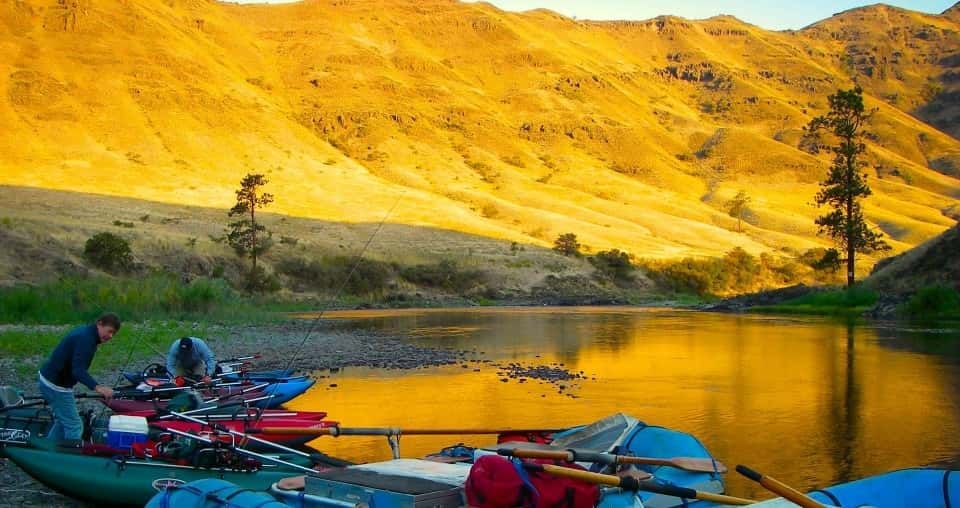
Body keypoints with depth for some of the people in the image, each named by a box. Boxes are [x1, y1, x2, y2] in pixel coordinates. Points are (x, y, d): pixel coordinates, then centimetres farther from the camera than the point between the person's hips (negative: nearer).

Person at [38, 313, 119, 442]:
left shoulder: (85, 332, 9)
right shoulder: (86, 339, -23)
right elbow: (78, 370, -34)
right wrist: (97, 387, -45)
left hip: (49, 379, 11)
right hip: (56, 385, -11)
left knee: (62, 421, 23)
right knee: (74, 426, -7)